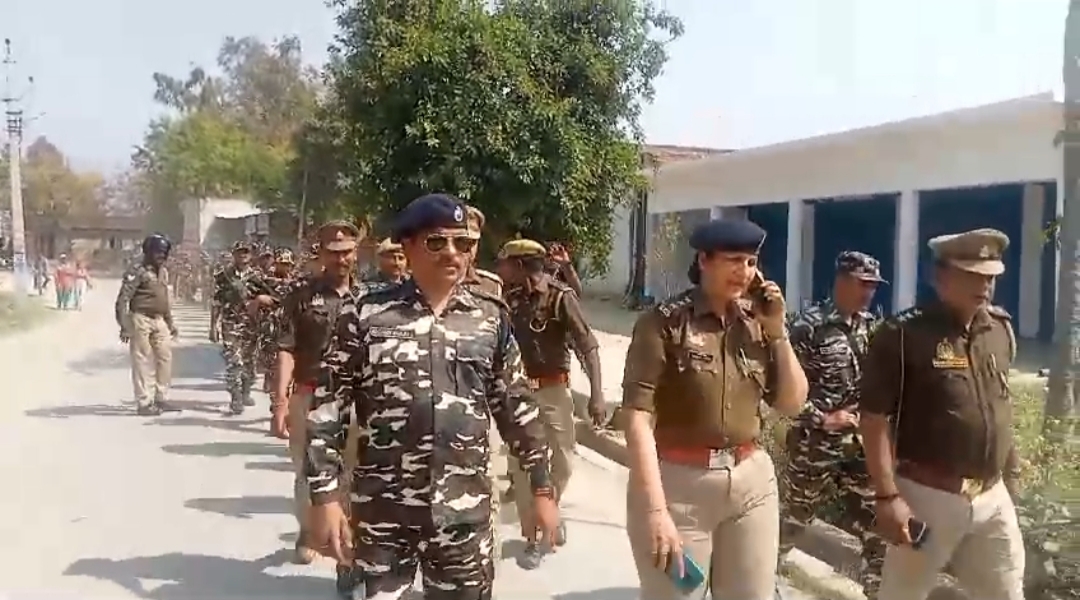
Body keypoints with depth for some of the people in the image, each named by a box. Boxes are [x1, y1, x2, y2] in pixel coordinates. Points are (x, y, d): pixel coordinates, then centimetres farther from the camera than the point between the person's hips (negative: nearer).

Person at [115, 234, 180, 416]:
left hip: (159, 321, 8)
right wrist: (124, 326, -18)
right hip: (141, 320, -8)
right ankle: (144, 403, 4)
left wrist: (170, 322, 22)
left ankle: (161, 398, 19)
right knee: (143, 362, -2)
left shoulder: (163, 272, 13)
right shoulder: (137, 272, -11)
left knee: (165, 358, 9)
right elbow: (122, 300, -14)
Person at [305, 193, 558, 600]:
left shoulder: (491, 319, 3)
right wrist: (325, 497, -8)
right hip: (383, 512, -1)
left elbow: (516, 408, 8)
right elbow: (327, 409, -4)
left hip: (465, 513, 2)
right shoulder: (365, 314, -4)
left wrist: (541, 488, 9)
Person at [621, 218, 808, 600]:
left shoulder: (757, 322, 6)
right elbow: (637, 416, -16)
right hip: (677, 484, -5)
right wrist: (655, 509, -22)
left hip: (752, 482, 5)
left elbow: (792, 405, 8)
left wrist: (777, 332, -3)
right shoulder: (665, 321, -11)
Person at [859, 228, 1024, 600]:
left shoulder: (1001, 330, 7)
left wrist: (1010, 470, 17)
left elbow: (1000, 409, 17)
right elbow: (874, 419, -15)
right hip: (928, 496, -6)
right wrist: (887, 496, -19)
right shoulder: (903, 334, -14)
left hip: (993, 497, 6)